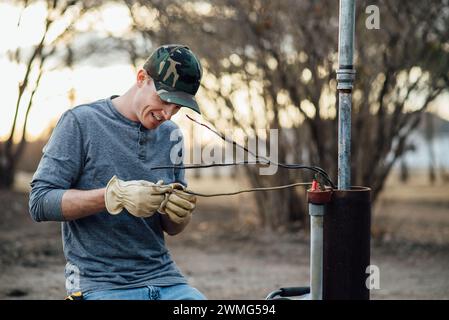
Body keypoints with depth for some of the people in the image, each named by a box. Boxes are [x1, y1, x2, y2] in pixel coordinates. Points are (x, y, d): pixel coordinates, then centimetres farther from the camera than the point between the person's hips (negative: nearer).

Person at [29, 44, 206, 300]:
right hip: (100, 284, -5)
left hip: (164, 277, 5)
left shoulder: (170, 135, 12)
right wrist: (116, 195, -22)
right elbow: (40, 203, -11)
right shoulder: (81, 121, -3)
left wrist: (179, 215, -7)